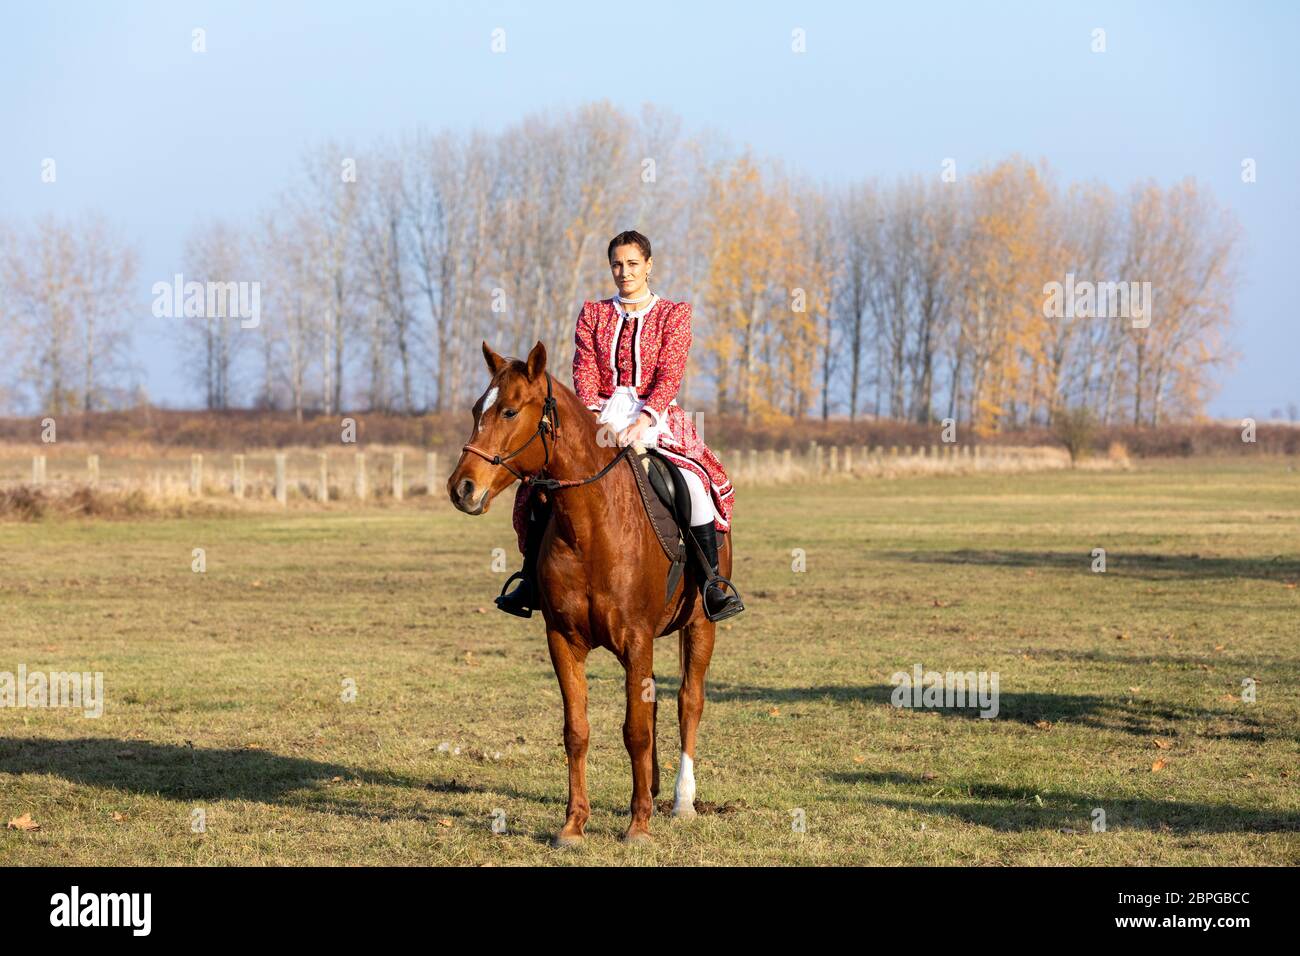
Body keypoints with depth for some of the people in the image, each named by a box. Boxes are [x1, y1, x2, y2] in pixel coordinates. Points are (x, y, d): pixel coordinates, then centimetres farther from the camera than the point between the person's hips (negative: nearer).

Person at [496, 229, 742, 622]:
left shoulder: (674, 315, 5)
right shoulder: (592, 314, 13)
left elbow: (669, 376, -6)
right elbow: (585, 371, 3)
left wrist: (642, 421, -21)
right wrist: (595, 415, -16)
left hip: (657, 419, -2)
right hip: (601, 417, 2)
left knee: (695, 483, -30)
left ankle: (712, 582, -24)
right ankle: (531, 581, -9)